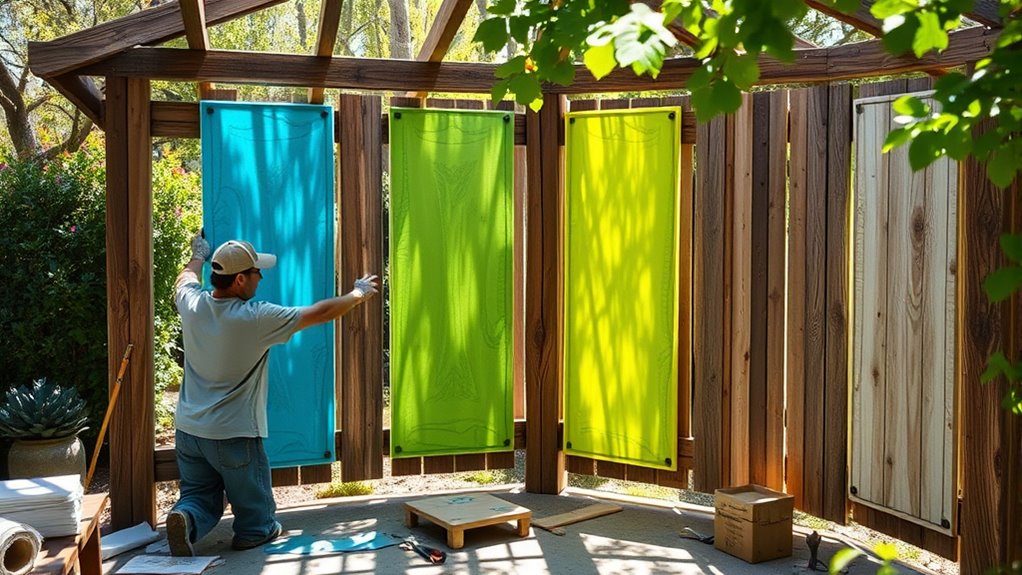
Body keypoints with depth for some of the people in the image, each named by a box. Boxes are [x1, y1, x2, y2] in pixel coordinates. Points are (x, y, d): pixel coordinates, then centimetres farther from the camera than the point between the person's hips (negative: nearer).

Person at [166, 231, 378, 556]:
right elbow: (320, 314, -11)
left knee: (199, 496, 13)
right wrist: (357, 295, 6)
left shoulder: (192, 304, -7)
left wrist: (199, 257, 42)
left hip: (188, 429, 6)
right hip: (233, 435, -5)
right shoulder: (256, 318, -22)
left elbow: (185, 278, 21)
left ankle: (186, 518, -13)